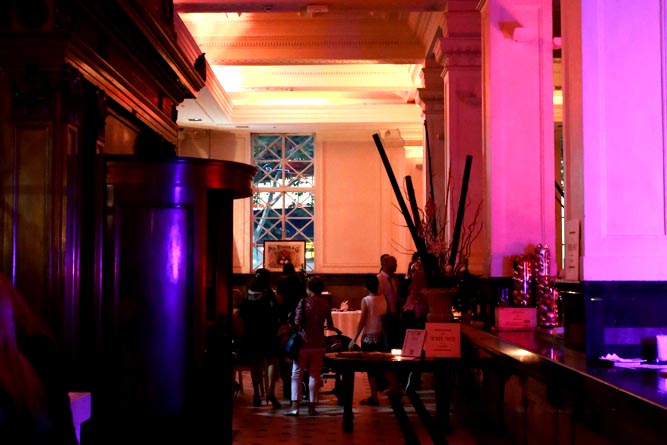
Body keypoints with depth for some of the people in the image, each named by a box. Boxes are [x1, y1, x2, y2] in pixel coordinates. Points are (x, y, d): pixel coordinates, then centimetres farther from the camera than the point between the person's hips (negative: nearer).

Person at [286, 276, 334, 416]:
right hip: (319, 344, 3)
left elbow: (297, 322, -13)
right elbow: (330, 325, 6)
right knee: (314, 375, 8)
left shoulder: (304, 302, -8)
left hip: (304, 343, -2)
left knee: (297, 374, 4)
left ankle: (295, 405, -4)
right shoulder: (325, 303, 1)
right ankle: (312, 406, 7)